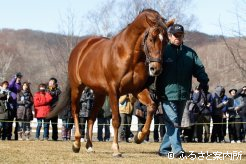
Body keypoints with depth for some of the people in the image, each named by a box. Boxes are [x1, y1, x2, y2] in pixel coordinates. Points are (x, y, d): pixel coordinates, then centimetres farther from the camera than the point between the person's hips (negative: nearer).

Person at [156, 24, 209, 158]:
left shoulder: (190, 53, 12)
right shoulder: (163, 51, 0)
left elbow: (199, 68, 8)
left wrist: (204, 81, -12)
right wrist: (155, 89, -10)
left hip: (183, 94, 5)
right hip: (167, 93, -5)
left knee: (175, 122, 11)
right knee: (172, 121, -12)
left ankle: (164, 149, 22)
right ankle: (177, 149, -16)